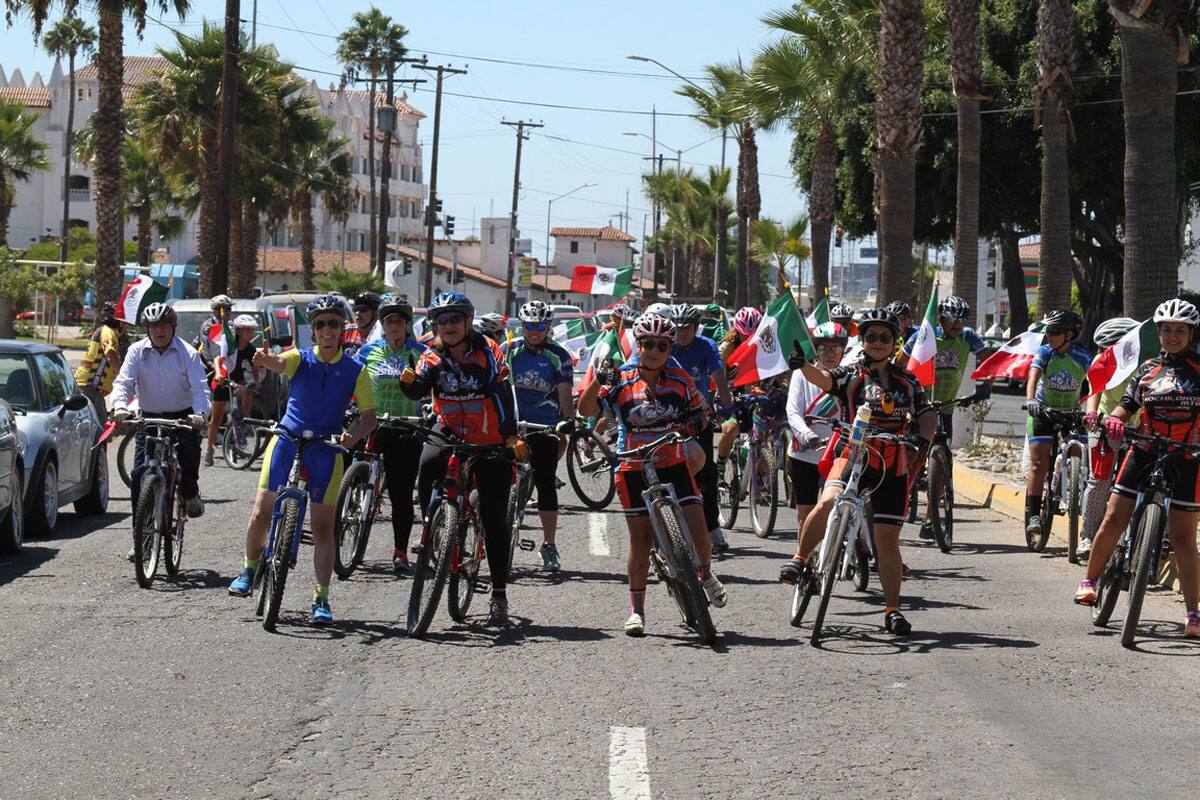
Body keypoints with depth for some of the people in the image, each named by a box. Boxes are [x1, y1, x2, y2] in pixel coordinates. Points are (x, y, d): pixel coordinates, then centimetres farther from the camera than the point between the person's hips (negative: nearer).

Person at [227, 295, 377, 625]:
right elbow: (279, 364, -25)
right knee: (261, 514, -4)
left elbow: (369, 417, -1)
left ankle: (321, 598, 6)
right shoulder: (300, 359, -2)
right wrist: (264, 359, -49)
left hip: (325, 450, 0)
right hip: (287, 441, 0)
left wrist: (353, 435, -23)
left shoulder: (355, 371, 0)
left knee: (322, 527, -2)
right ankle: (249, 569, 23)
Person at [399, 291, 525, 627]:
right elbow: (420, 390, -15)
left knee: (494, 518, 0)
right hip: (450, 432, 3)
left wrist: (511, 436, -33)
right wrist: (409, 381, -39)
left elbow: (502, 394, -21)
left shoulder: (487, 351, -12)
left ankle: (499, 595, 7)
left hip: (491, 444, -3)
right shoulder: (433, 356, -2)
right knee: (428, 464, -30)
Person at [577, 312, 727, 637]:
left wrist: (693, 422, -16)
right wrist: (598, 381, -32)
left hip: (674, 466, 1)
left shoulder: (679, 379, -1)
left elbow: (699, 416, 7)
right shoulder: (621, 380, -6)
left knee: (698, 534, -7)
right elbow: (585, 409, -15)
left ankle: (706, 574, 27)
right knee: (640, 540, 3)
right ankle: (636, 609, 15)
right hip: (634, 470, -1)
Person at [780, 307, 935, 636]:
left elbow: (926, 415, 13)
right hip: (853, 456, -2)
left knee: (887, 538, 2)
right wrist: (803, 365, -39)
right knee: (828, 502, -31)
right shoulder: (851, 375, 2)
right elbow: (824, 379, -17)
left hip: (893, 465, 2)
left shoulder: (907, 381, 12)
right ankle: (800, 559, -12)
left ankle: (892, 610, 10)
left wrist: (923, 439, -9)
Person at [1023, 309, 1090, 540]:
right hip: (1043, 412, -1)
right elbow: (1033, 378, -25)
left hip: (1071, 414, 1)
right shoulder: (1044, 353, -10)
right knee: (1039, 464, -10)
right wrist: (1030, 400, -44)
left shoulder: (1083, 357, -8)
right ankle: (1033, 514, -11)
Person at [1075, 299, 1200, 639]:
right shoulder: (1148, 369, 9)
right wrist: (1114, 420, -12)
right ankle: (1090, 580, 20)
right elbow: (1128, 404, 10)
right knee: (1113, 521, 0)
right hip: (1144, 453, 3)